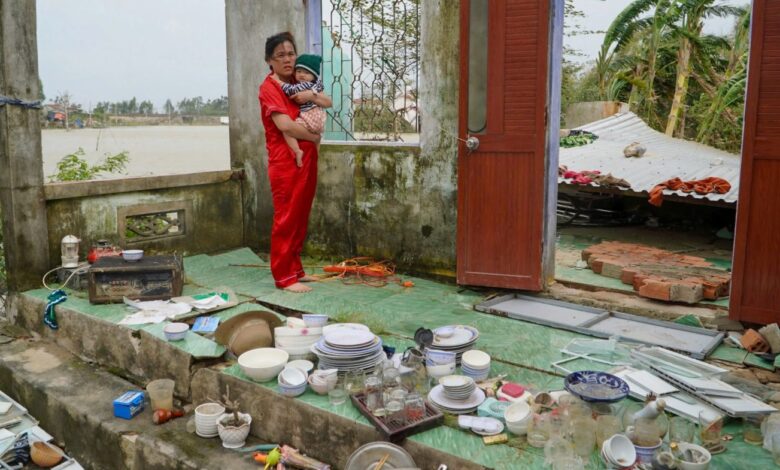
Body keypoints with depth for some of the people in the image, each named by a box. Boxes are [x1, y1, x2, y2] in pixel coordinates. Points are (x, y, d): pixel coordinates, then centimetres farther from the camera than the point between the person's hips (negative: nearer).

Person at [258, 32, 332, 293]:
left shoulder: (297, 84, 15)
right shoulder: (268, 88, -9)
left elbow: (328, 103, 14)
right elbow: (285, 125, -21)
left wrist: (311, 96, -7)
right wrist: (315, 137, -8)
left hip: (306, 159, 8)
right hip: (285, 162, -8)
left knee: (301, 218, 12)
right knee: (287, 219, -5)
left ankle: (295, 269, 21)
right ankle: (284, 277, 1)